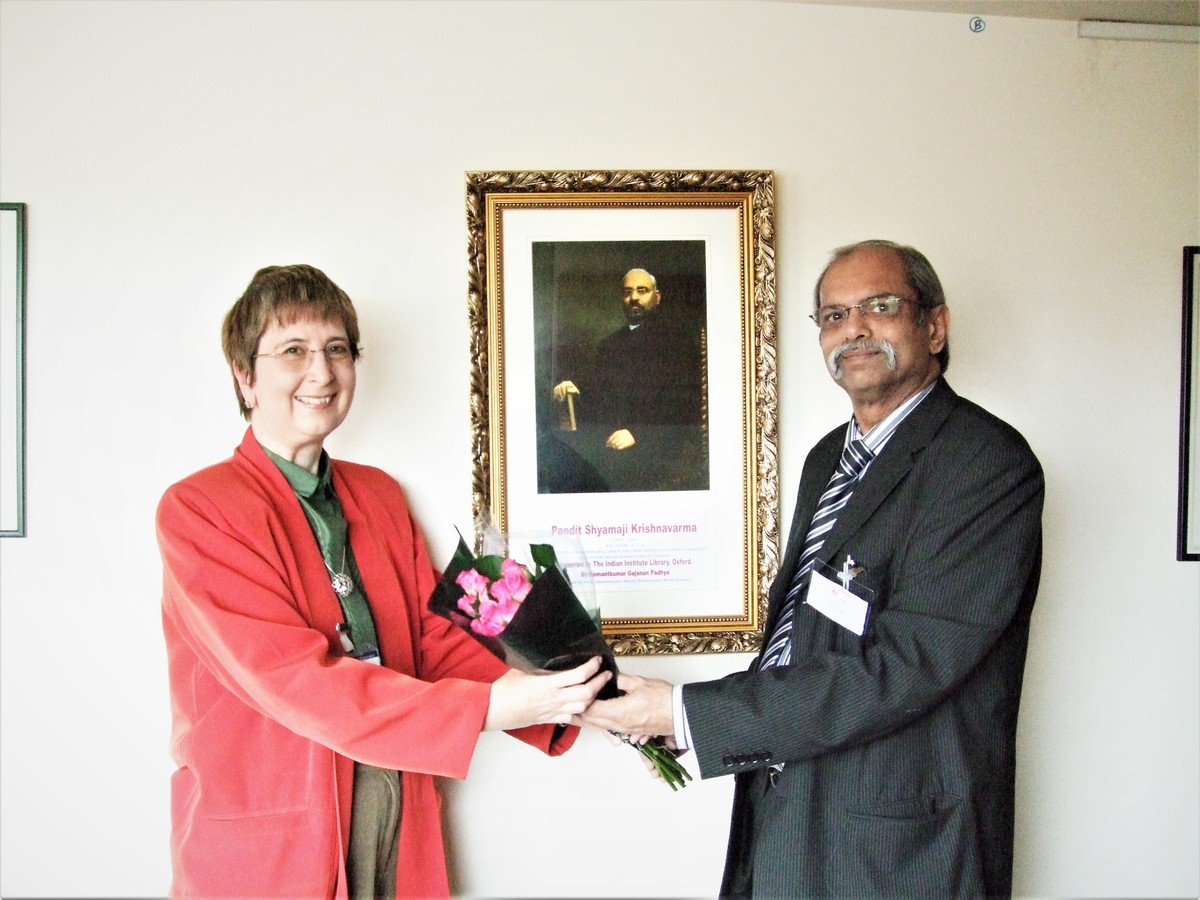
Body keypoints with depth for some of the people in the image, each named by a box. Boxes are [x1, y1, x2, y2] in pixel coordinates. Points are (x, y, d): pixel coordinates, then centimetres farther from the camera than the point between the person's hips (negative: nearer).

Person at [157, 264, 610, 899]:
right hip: (264, 845, -5)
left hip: (400, 822, 6)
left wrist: (548, 699, -12)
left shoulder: (380, 495, 10)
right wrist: (485, 708, -27)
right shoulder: (198, 508, -11)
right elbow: (293, 677, -20)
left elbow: (434, 638, 5)